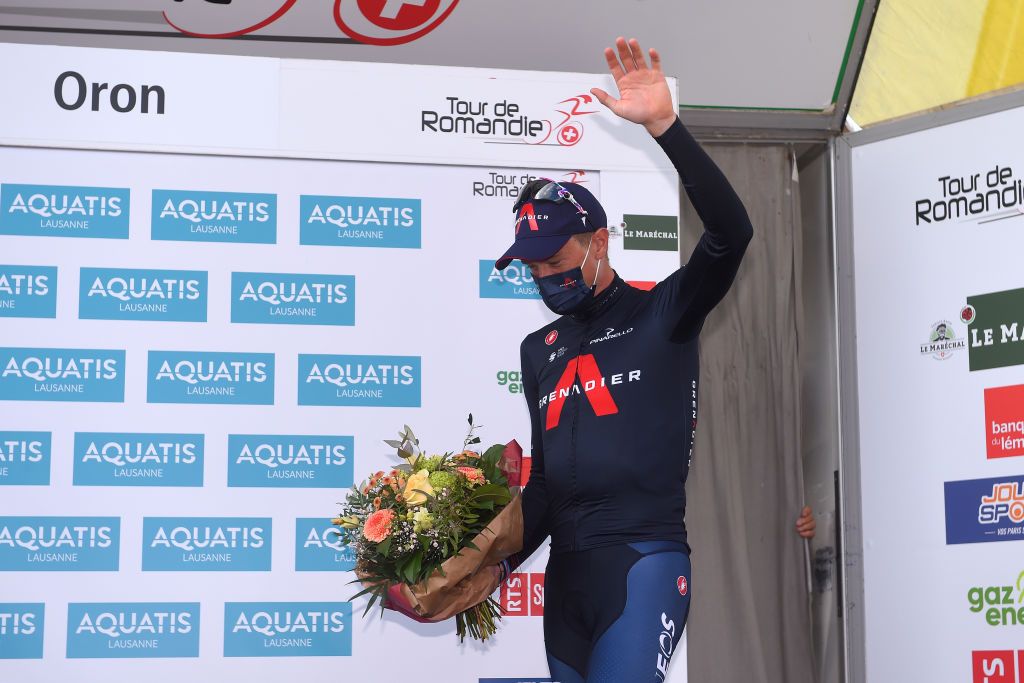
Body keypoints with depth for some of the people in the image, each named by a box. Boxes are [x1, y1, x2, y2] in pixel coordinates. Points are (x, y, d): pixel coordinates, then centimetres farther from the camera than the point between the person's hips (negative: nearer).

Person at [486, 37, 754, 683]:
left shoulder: (660, 315, 2)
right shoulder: (539, 350, 20)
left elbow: (732, 232, -16)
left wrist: (665, 124, -23)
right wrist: (503, 559, 9)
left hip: (645, 561, -6)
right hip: (566, 571, 6)